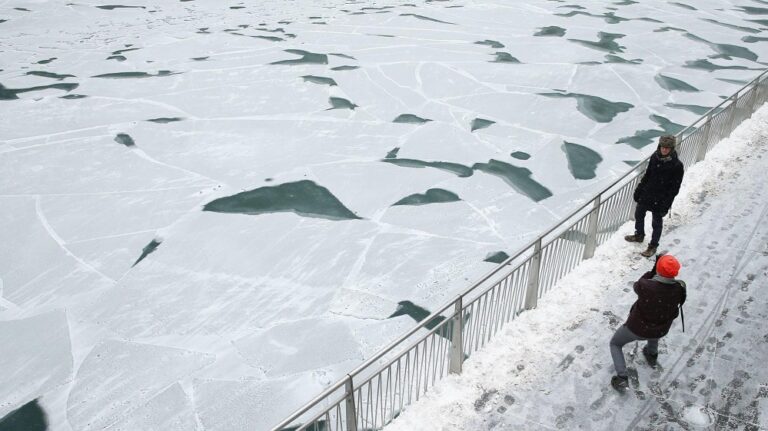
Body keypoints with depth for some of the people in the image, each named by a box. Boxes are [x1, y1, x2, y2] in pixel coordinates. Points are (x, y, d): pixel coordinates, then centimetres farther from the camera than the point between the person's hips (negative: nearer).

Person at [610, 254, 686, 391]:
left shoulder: (645, 286, -37)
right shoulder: (680, 288, -26)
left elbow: (637, 285, -12)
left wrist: (653, 270, -10)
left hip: (637, 328, -4)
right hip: (661, 331, 4)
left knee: (615, 344, 23)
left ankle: (622, 378, 14)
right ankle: (652, 355, 66)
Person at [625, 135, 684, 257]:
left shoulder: (677, 165, -20)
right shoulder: (655, 157, -5)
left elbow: (675, 188, -15)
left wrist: (666, 204, -16)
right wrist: (639, 189, 10)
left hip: (660, 200, -6)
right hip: (646, 194, 6)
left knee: (656, 223, 9)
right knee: (639, 215, 22)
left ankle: (653, 246, 27)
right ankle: (639, 235, 46)